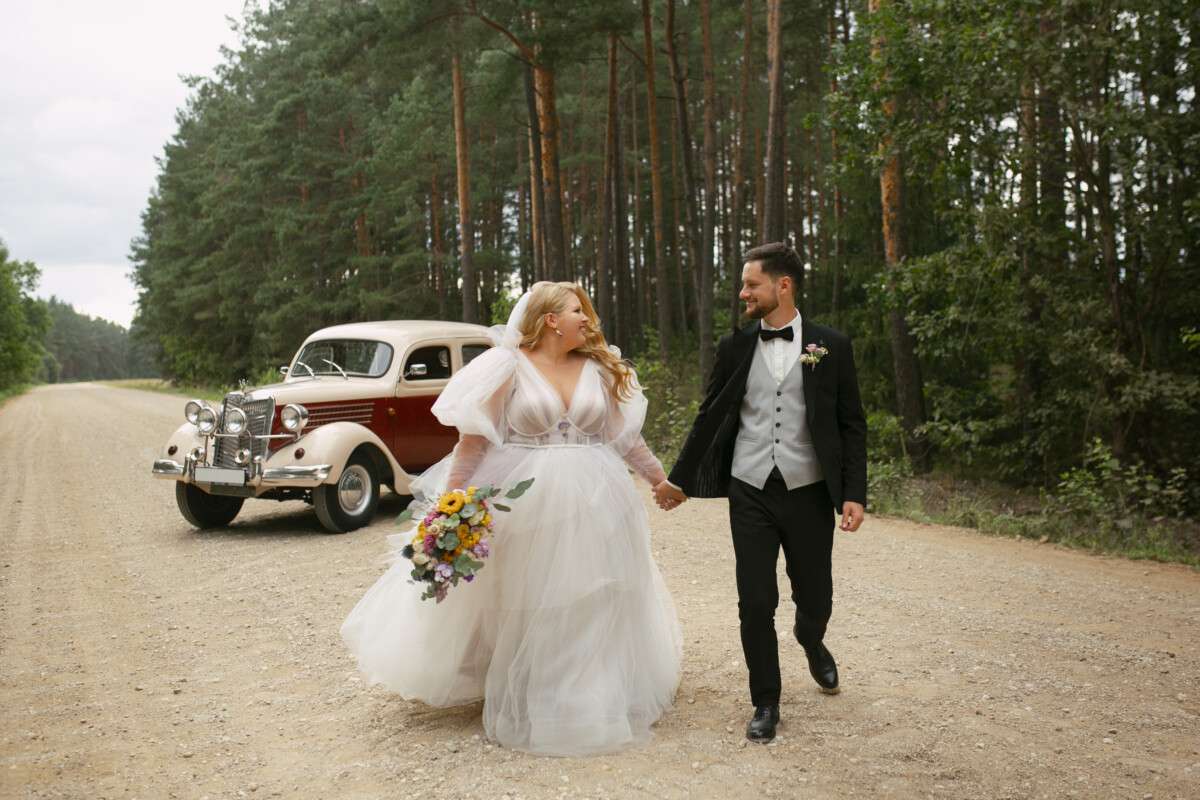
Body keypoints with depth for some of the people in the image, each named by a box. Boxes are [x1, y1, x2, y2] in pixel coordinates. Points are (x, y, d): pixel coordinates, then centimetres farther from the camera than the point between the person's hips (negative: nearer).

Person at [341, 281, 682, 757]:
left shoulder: (600, 368, 6)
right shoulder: (510, 365, -6)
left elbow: (626, 436, 14)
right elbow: (474, 437, -8)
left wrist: (661, 478, 15)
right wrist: (451, 497, -13)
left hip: (594, 502, 4)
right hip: (527, 501, -4)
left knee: (595, 604, 13)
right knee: (527, 607, 7)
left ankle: (600, 696, 31)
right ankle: (528, 705, 24)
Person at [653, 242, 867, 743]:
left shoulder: (831, 347, -1)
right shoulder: (735, 348, 3)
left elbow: (851, 426, 1)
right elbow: (709, 418, 10)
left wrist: (854, 493, -7)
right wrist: (680, 479, 13)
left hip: (809, 493, 0)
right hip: (750, 494, 1)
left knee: (815, 597, 12)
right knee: (755, 604, 1)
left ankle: (811, 641, 47)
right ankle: (766, 703, 19)